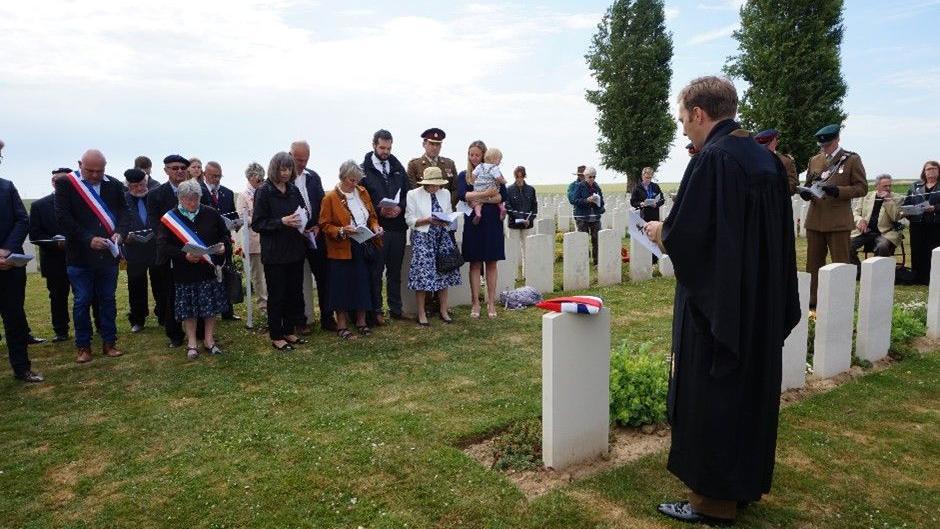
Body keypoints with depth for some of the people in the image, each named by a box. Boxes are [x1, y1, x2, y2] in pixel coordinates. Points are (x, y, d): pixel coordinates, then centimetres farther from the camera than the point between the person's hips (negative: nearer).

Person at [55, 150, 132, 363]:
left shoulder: (114, 186, 5)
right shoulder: (65, 184, -4)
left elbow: (124, 211, 4)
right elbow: (63, 217, -11)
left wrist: (120, 232, -16)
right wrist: (89, 239, -19)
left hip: (108, 254, 3)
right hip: (79, 255, -2)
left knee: (108, 300, 10)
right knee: (81, 302, 5)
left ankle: (109, 343, 20)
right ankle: (83, 346, 16)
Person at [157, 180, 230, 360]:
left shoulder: (211, 214, 1)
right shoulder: (169, 219, -5)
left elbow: (225, 235, 11)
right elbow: (163, 246, -8)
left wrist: (223, 245, -12)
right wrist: (184, 255, -22)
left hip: (209, 270, 2)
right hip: (184, 272, -1)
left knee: (211, 306, 7)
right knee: (188, 309, 6)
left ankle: (209, 340, 22)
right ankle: (192, 343, 20)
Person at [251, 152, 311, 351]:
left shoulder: (294, 190, 9)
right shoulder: (264, 191, -7)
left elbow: (304, 215, 21)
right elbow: (257, 223, -10)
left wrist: (306, 225, -1)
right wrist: (282, 222, -22)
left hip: (295, 250, 6)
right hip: (274, 253, -5)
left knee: (294, 293, 11)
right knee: (276, 295, 3)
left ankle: (289, 331, 24)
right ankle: (276, 336, 14)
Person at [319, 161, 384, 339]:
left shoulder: (363, 192, 7)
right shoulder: (330, 198, -9)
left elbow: (372, 216, 16)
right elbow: (325, 225, -9)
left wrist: (375, 227, -4)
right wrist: (342, 231, -23)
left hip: (363, 247, 5)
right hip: (342, 250, -5)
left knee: (363, 284, 10)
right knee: (342, 286, 3)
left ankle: (361, 321, 25)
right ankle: (341, 324, 17)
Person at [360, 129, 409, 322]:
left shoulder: (398, 168, 12)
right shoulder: (364, 169, -2)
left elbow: (407, 193, 12)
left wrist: (400, 208, -7)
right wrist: (379, 210, -16)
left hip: (398, 226, 4)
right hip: (376, 227, -4)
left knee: (395, 270, 12)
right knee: (376, 271, 1)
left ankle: (396, 309, 21)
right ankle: (376, 310, 11)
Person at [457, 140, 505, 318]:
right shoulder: (464, 175, 7)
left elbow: (502, 196, -6)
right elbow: (462, 195, -12)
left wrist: (476, 198, -15)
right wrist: (486, 194, -22)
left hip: (492, 223, 0)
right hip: (473, 223, 0)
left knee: (491, 263, 4)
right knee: (475, 263, 2)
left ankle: (491, 303, 9)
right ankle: (475, 303, 7)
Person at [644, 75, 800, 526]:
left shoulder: (711, 159, -18)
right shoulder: (765, 158, 8)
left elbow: (684, 232, -23)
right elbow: (776, 229, 15)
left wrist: (659, 231, -2)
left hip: (716, 303, -9)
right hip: (761, 302, 9)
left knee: (710, 397, 2)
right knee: (750, 387, 18)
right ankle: (746, 480, 33)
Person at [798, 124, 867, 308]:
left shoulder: (852, 159, -1)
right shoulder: (814, 160, 12)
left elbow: (862, 187, -3)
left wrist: (838, 191, -20)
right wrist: (806, 193, -3)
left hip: (839, 221, -4)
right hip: (814, 220, 5)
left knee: (841, 264, 3)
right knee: (813, 263, 10)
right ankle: (813, 299, 20)